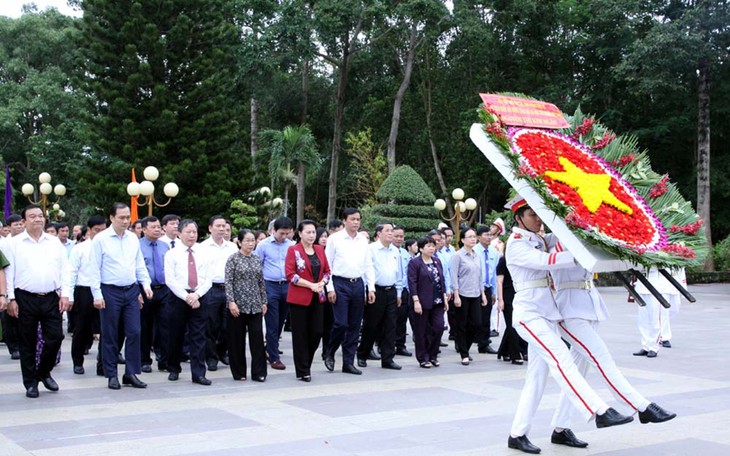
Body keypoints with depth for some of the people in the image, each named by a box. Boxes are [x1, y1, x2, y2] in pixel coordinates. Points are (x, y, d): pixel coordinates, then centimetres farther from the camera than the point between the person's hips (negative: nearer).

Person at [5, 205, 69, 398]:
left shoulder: (54, 242, 9)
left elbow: (64, 270, 8)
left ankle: (44, 372, 23)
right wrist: (10, 299, -6)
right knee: (27, 343, 5)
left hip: (51, 298, 2)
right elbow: (8, 272, 0)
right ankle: (30, 382, 16)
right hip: (25, 299, -2)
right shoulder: (15, 243, 2)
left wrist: (64, 295, 0)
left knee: (55, 337, 1)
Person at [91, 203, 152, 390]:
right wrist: (97, 295, -12)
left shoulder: (133, 238, 8)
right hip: (110, 292, -4)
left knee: (134, 332, 2)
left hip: (132, 291, 4)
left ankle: (131, 373, 11)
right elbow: (95, 269, -7)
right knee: (110, 335, 4)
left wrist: (146, 285, 3)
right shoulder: (101, 239, -6)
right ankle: (111, 375, 14)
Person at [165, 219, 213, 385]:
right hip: (179, 298, -2)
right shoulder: (172, 254, 0)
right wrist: (186, 297, -14)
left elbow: (208, 280, 4)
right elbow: (170, 280, -8)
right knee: (176, 336, 8)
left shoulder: (202, 254, 9)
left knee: (198, 337, -1)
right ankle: (174, 370, 23)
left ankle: (199, 373, 0)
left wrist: (196, 294, -12)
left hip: (199, 298, 2)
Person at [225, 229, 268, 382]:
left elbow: (261, 282, 13)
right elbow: (228, 282, -9)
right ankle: (239, 372, 14)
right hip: (238, 304, -4)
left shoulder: (257, 259, 10)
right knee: (237, 338, 4)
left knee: (257, 337, 0)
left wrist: (264, 302, 10)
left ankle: (258, 372, 6)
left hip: (255, 305, 4)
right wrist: (231, 302, -16)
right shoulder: (233, 259, -4)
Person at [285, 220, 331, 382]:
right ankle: (303, 371, 11)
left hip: (317, 297, 5)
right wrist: (310, 285, -17)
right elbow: (290, 274, -12)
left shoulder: (320, 249, 11)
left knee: (316, 332, 3)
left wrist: (321, 283, -6)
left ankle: (305, 364, 23)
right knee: (300, 334, 2)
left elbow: (327, 271, 15)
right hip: (299, 298, -5)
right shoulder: (293, 250, -5)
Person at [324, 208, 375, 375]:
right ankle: (330, 354, 15)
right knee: (341, 323, -10)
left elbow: (368, 266, 12)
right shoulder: (335, 238, -3)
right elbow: (327, 265, -4)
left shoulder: (363, 240, 10)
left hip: (358, 284, 5)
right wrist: (330, 288, -9)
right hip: (340, 284, -5)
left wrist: (371, 288, 5)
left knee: (354, 326, 6)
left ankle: (348, 362, 14)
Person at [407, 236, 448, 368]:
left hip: (437, 302, 5)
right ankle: (423, 359, 13)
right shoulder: (414, 263, -6)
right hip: (422, 303, -5)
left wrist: (445, 298, 9)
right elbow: (412, 283, -11)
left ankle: (432, 355, 16)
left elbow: (442, 280, 14)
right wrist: (416, 301, -17)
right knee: (421, 332, 3)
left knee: (439, 328, 0)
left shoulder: (437, 261, 12)